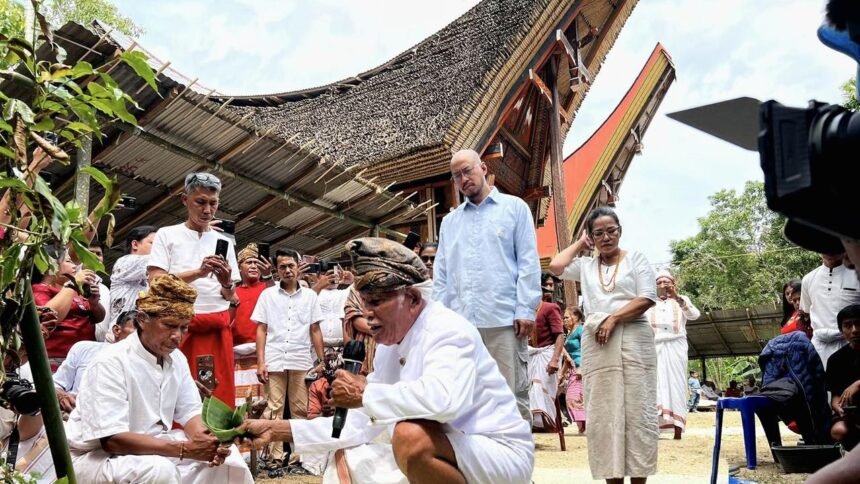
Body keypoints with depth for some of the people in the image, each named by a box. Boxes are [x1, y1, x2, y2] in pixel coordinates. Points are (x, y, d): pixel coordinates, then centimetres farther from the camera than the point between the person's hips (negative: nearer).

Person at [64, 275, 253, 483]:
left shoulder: (177, 358, 0)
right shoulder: (111, 363, -23)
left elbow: (190, 412, 1)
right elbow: (112, 439, -29)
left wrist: (204, 440, -22)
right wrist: (184, 449, -33)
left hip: (152, 446, 7)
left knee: (224, 454, -5)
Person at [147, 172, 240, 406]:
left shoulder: (224, 241, 15)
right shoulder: (167, 235, 6)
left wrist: (227, 283, -9)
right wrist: (198, 273, -18)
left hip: (217, 328, 3)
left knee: (220, 394, -1)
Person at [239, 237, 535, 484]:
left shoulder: (447, 330, -20)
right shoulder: (389, 347, 5)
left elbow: (443, 399, -41)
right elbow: (359, 425, 9)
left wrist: (364, 393, -27)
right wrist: (279, 430, 3)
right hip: (444, 455, 8)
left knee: (410, 436, -34)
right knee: (347, 459, 8)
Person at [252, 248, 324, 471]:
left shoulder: (310, 295, 9)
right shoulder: (267, 295, 7)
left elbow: (315, 331, 9)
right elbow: (261, 330, 6)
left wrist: (322, 361, 3)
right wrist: (260, 362, -2)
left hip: (301, 361, 0)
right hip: (274, 361, 0)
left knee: (300, 410, 4)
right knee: (274, 409, 2)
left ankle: (299, 454, 11)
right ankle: (276, 455, 8)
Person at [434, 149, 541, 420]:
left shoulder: (514, 208, 10)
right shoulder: (449, 222, 21)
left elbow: (528, 263, 1)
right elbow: (441, 273, 17)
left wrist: (526, 311, -8)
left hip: (504, 319, -4)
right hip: (459, 322, 4)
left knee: (512, 395, -3)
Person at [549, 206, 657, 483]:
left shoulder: (635, 258, 10)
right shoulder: (585, 266, 17)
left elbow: (647, 299, -1)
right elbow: (556, 266, 1)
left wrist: (614, 318, -11)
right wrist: (579, 244, 13)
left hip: (633, 339, -2)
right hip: (596, 342, 3)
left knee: (636, 410, -4)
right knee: (603, 412, -1)